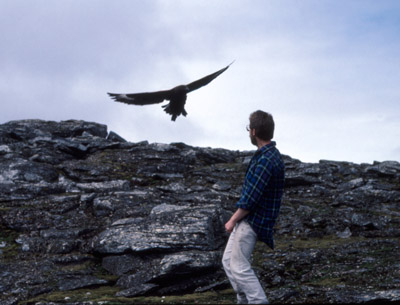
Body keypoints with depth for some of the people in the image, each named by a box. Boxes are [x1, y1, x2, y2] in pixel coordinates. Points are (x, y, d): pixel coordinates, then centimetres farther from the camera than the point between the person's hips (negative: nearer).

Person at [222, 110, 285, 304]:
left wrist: (233, 221, -11)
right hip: (246, 220, 10)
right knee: (228, 261, 15)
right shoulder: (271, 154, 10)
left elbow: (250, 199, -22)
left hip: (252, 221, -10)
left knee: (239, 266, -7)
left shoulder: (266, 160, -23)